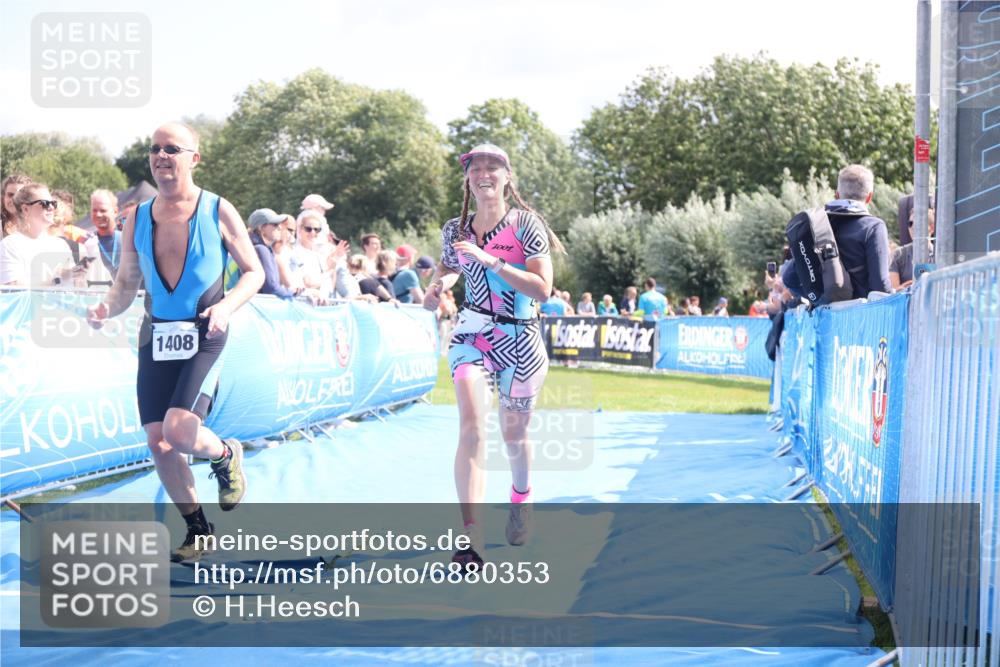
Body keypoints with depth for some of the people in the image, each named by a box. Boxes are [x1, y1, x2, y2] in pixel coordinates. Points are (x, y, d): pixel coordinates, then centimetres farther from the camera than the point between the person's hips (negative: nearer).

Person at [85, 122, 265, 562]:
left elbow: (254, 272, 1)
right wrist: (107, 309, -10)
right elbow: (126, 284, 12)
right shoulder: (137, 220, 6)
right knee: (157, 440, 1)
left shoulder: (218, 211, -4)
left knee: (178, 431, -20)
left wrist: (227, 306, -18)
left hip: (203, 335, -4)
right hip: (156, 336, 4)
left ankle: (226, 456, 16)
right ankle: (198, 529, 20)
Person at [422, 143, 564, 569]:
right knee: (471, 424, -20)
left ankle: (521, 499, 46)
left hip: (519, 340, -1)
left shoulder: (525, 223, -9)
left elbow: (542, 289, -17)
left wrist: (490, 260, -24)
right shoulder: (455, 230, 3)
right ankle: (471, 538, -25)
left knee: (513, 435, 12)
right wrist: (438, 286, -1)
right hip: (472, 336, 2)